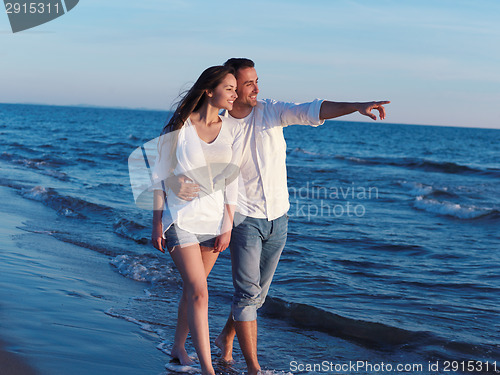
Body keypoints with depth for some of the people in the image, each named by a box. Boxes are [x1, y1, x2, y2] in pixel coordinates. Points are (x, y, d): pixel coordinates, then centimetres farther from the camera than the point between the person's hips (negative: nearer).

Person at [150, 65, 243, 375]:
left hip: (214, 218, 4)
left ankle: (179, 347, 34)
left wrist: (228, 226, 1)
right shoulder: (179, 127, -9)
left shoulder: (233, 130, 2)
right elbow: (159, 176, -4)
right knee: (199, 292, -10)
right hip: (181, 218, -4)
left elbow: (231, 181, 4)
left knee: (193, 287, 13)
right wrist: (157, 223, -4)